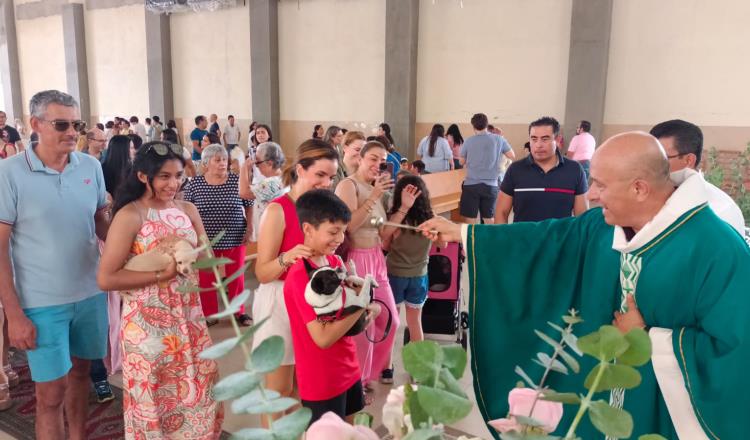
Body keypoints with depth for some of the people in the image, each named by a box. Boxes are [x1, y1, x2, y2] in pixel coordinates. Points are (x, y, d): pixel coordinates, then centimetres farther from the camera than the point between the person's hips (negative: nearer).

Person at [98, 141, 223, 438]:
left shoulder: (188, 210, 3)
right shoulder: (129, 216, -13)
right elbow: (106, 279, -16)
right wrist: (162, 274, -20)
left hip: (189, 316, 5)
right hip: (148, 322, -5)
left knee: (197, 391, 16)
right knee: (152, 399, 10)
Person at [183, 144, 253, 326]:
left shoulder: (237, 181, -5)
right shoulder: (194, 185, -5)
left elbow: (249, 205, 5)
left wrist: (249, 228, -2)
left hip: (234, 239, 0)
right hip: (206, 241, 0)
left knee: (236, 277, 9)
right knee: (206, 279, 9)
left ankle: (239, 312, 26)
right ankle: (209, 314, 26)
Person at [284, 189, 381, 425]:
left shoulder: (335, 261, 0)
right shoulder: (300, 276, -24)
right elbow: (324, 338, -27)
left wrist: (371, 307, -11)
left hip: (348, 368, 8)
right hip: (321, 381, -8)